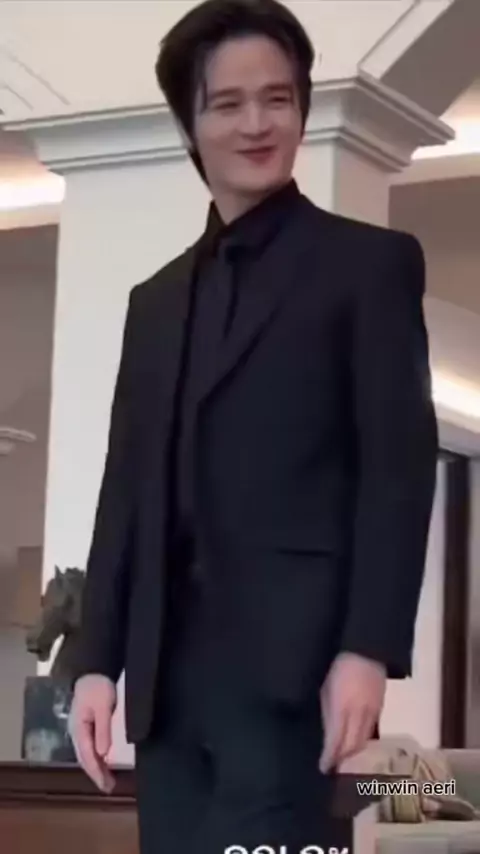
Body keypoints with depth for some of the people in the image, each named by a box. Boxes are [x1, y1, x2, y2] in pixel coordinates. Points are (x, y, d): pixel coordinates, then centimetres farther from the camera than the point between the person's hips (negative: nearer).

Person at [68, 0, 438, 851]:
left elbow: (400, 462, -3)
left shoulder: (370, 263, 6)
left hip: (290, 654, -5)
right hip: (169, 663, 5)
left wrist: (369, 647, -13)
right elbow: (127, 486, 18)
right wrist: (98, 659, 9)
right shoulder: (156, 300, 23)